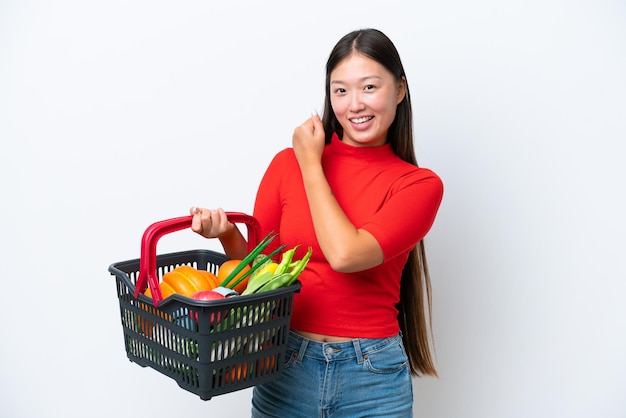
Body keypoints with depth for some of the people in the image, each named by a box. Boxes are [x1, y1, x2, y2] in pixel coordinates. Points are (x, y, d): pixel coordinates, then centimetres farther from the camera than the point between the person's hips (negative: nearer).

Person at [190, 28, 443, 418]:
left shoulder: (419, 185, -5)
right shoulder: (288, 163, -1)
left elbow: (346, 254, -21)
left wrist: (311, 165, -10)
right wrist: (228, 234, -17)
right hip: (285, 366, 2)